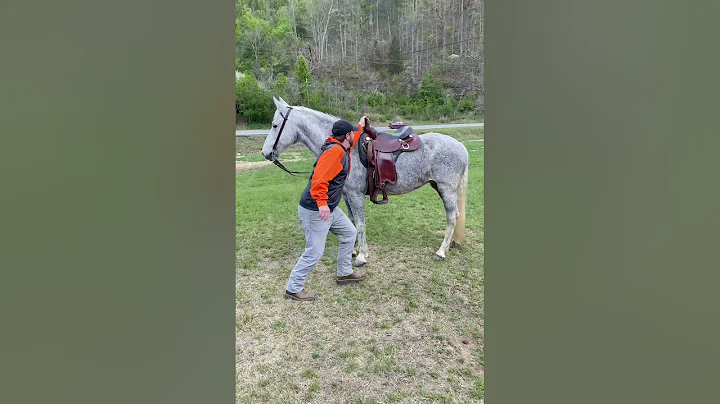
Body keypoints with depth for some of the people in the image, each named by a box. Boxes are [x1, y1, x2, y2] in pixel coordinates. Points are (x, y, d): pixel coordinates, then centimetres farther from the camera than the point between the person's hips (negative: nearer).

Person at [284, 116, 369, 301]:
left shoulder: (341, 148, 11)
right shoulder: (335, 150, -19)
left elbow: (351, 140, 38)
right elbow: (319, 178, -31)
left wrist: (360, 126, 50)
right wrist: (321, 203, -39)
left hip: (331, 209, 11)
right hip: (315, 211, -11)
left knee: (349, 233, 20)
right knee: (314, 252, -5)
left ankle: (344, 273, 34)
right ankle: (293, 289, 11)